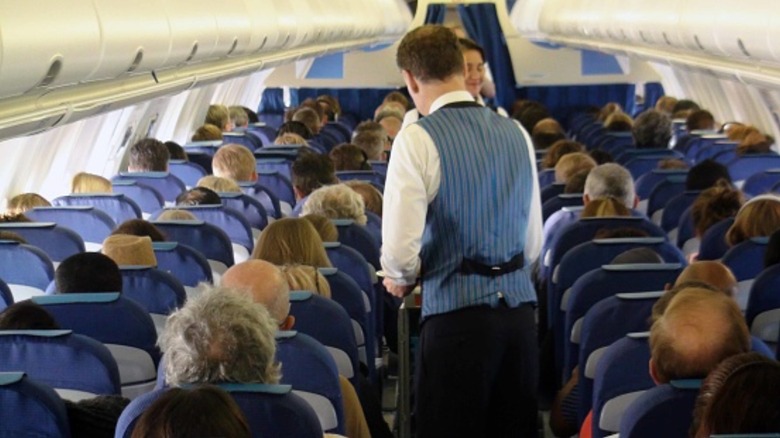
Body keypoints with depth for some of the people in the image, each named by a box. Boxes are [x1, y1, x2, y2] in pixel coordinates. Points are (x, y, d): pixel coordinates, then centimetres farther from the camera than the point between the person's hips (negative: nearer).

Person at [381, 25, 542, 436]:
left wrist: (402, 278, 7)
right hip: (519, 306, 6)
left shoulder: (418, 139, -9)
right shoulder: (517, 134, 9)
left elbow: (400, 248, -13)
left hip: (456, 310, -6)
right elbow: (533, 243, 14)